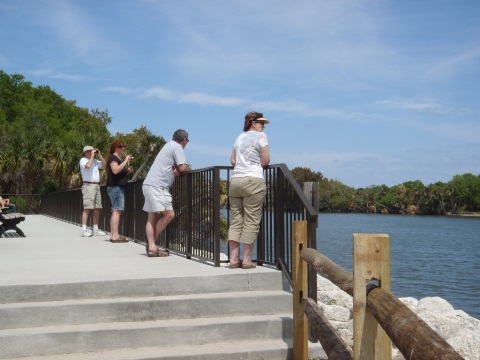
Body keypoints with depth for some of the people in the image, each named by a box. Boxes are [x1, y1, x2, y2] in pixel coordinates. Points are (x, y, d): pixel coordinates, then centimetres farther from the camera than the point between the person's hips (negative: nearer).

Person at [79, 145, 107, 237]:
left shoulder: (95, 161, 19)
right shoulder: (83, 160, -2)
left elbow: (104, 165, 15)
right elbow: (88, 165, -22)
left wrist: (100, 155, 9)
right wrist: (92, 156, -11)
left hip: (97, 186, 8)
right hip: (88, 185, -7)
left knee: (97, 209, 6)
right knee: (87, 208, -11)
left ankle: (95, 230, 11)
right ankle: (84, 230, -11)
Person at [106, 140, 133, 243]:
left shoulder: (119, 159, 22)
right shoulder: (113, 157, -7)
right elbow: (115, 170, -24)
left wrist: (127, 171, 13)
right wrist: (126, 161, -21)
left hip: (119, 187, 11)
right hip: (115, 187, -11)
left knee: (116, 211, 9)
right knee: (117, 210, -15)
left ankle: (113, 234, 11)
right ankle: (115, 236, -19)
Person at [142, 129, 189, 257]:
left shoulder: (169, 145, 25)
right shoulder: (177, 147, -4)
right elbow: (183, 167, -12)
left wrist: (176, 169, -1)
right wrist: (179, 169, 10)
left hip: (149, 184, 10)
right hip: (157, 186, -10)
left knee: (152, 217, 6)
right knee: (169, 214, -12)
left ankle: (151, 247, 1)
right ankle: (151, 245, -6)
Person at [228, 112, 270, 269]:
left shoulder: (240, 137, 19)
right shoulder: (260, 136, 1)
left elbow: (232, 160, 17)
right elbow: (265, 160, -3)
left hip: (235, 180, 6)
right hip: (253, 180, -6)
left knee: (235, 220, 7)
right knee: (251, 221, -2)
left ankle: (234, 258, 4)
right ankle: (247, 260, -2)